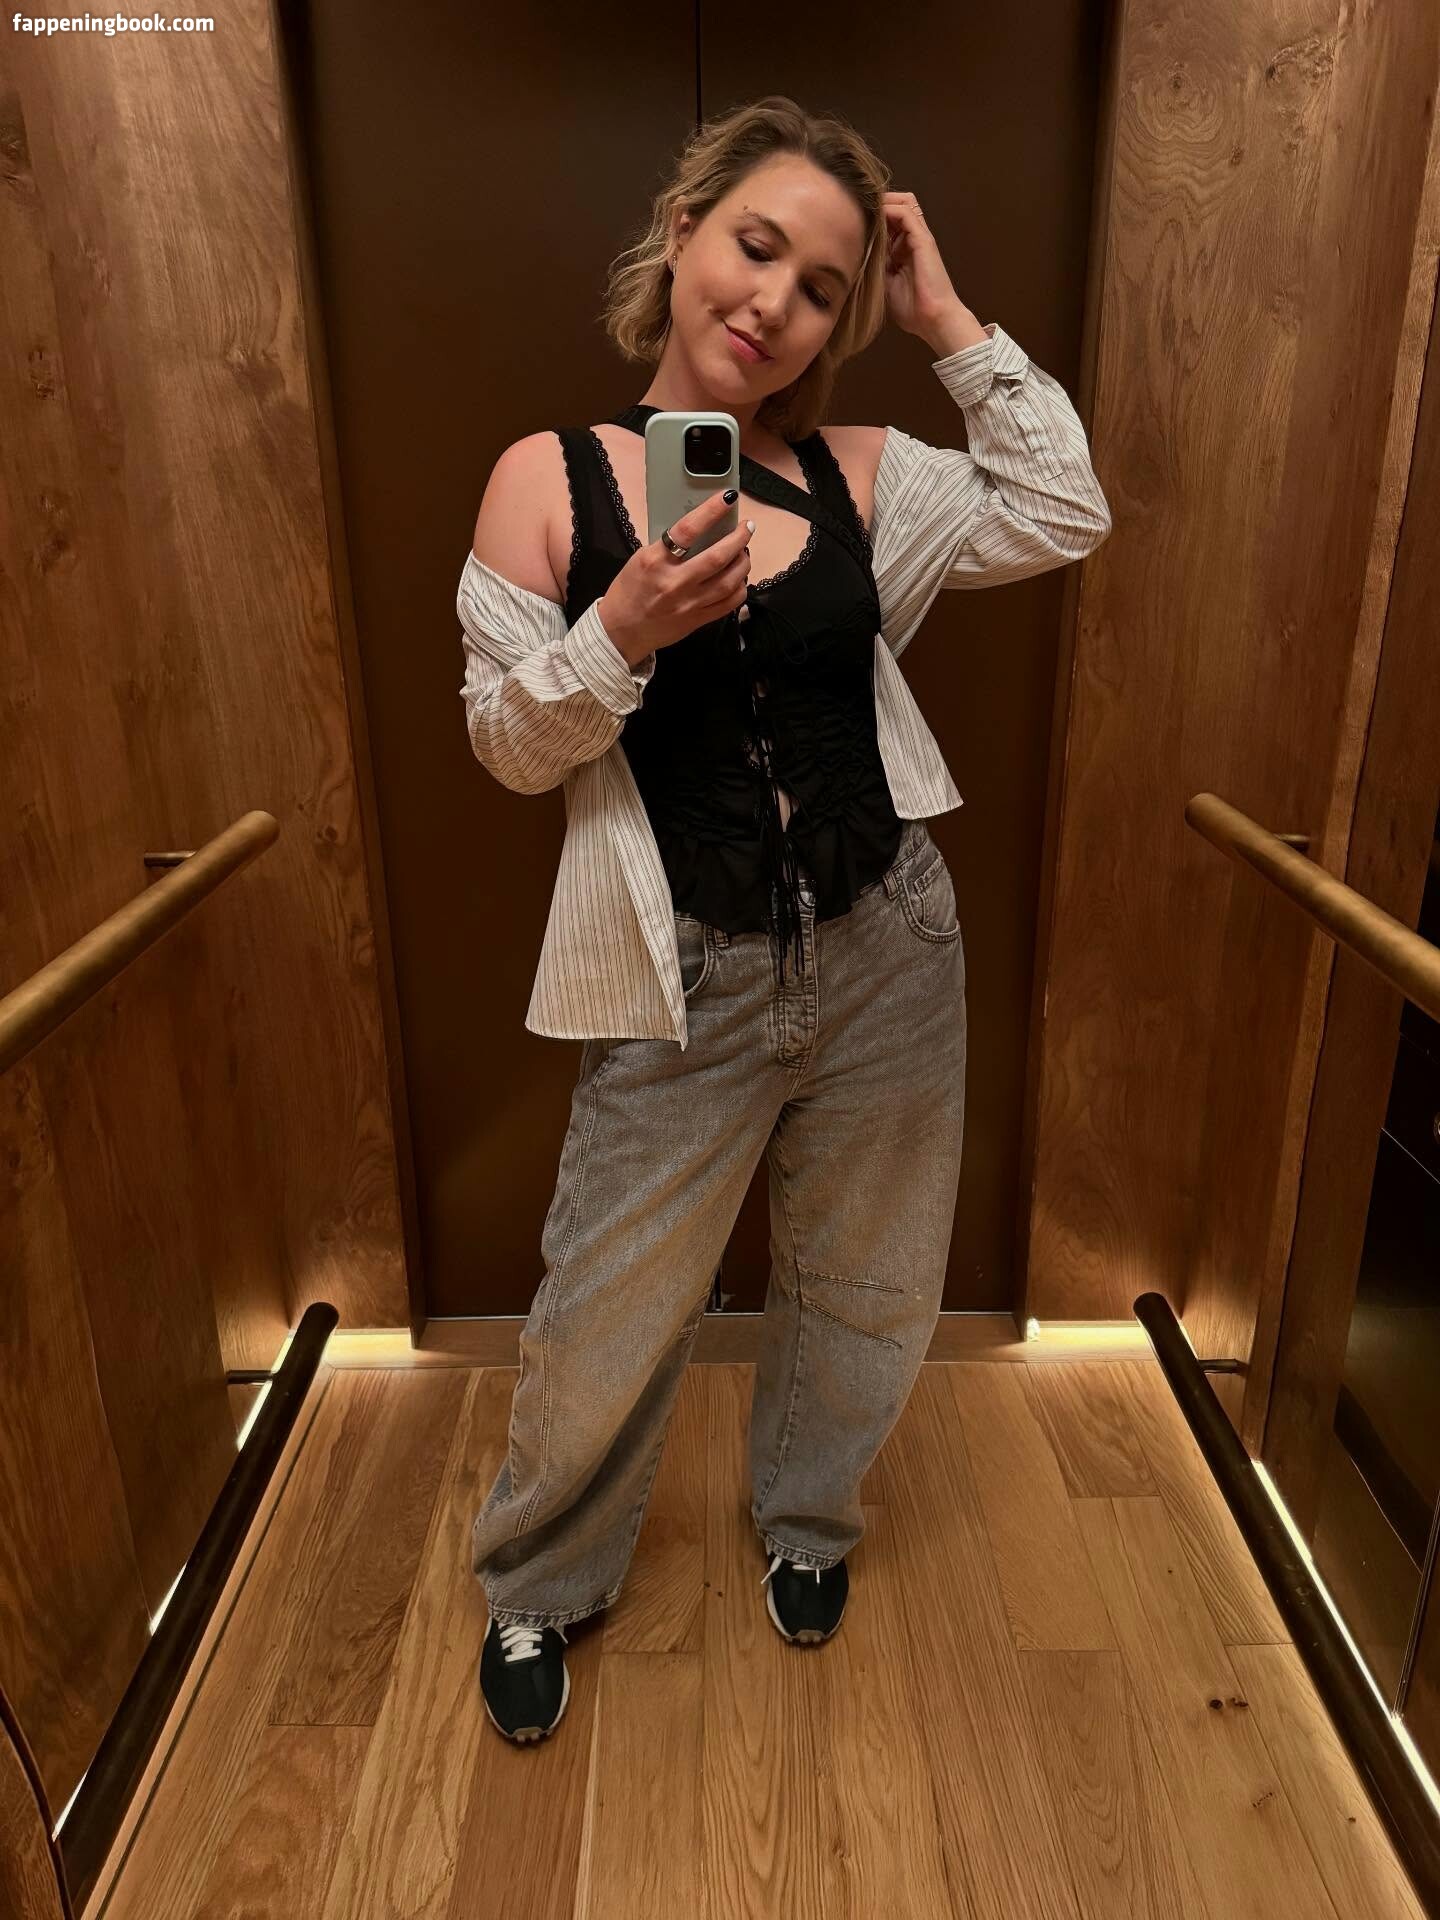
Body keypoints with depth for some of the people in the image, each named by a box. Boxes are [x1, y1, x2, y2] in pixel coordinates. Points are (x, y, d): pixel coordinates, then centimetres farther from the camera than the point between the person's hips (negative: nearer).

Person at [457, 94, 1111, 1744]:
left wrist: (953, 328, -2)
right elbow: (507, 741, -3)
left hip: (885, 955, 3)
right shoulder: (547, 479, -4)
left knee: (862, 1285, 19)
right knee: (606, 1315, 9)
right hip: (688, 985, -3)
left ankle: (804, 1515, 51)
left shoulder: (858, 477, 3)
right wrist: (623, 631, -21)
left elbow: (1065, 515, 1)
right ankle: (538, 1584, 40)